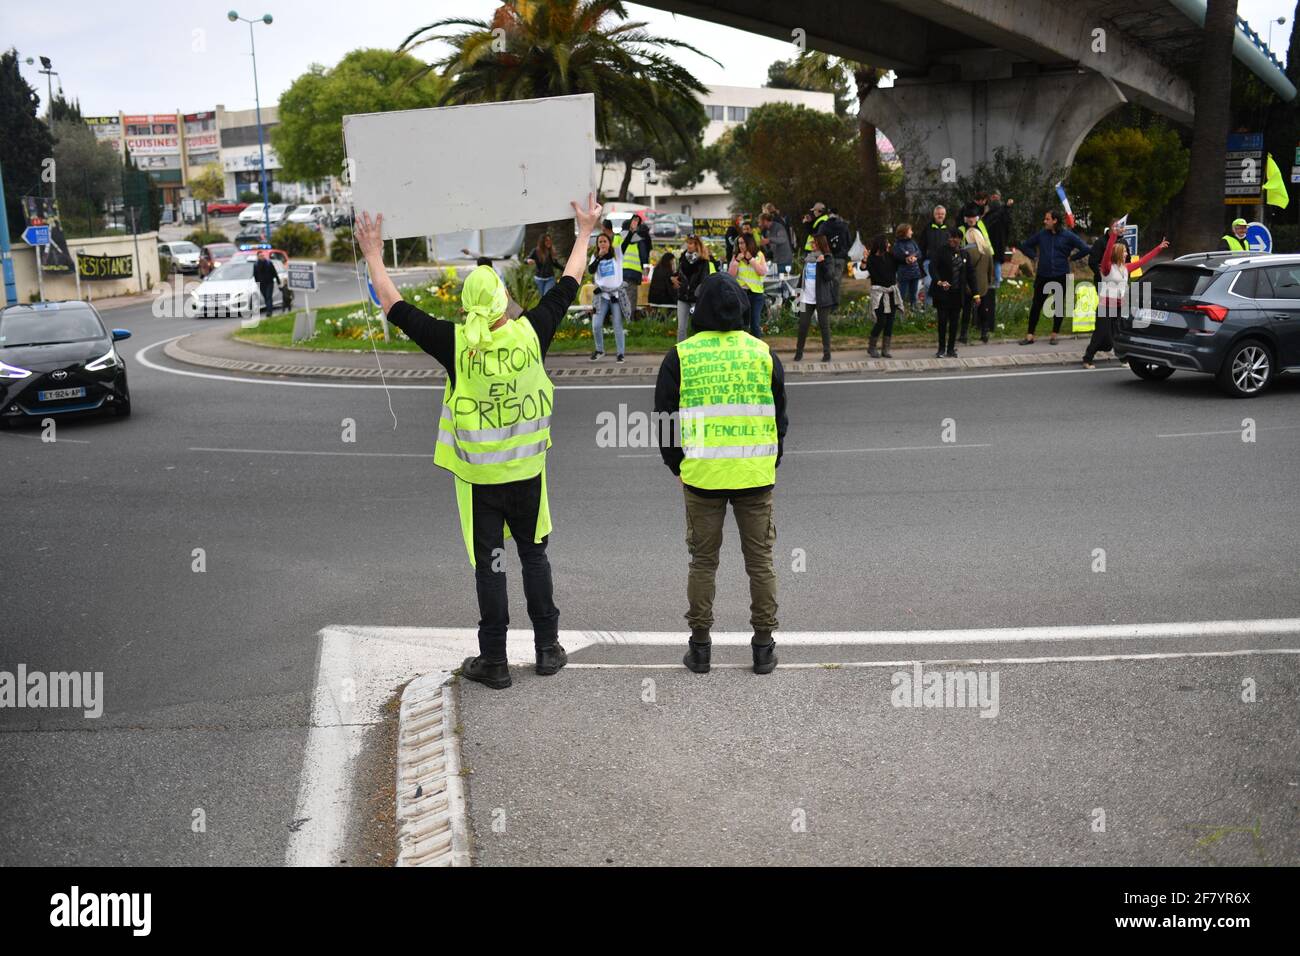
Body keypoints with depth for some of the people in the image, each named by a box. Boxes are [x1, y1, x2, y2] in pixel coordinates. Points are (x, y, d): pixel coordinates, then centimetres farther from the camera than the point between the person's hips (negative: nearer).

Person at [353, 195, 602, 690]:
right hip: (527, 469, 2)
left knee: (489, 564, 6)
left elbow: (394, 306, -3)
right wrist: (584, 233, 20)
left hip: (478, 475, -2)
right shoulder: (531, 332, -8)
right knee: (534, 555, 16)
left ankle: (493, 661, 14)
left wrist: (373, 254, 9)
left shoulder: (455, 343, -13)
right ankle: (547, 648, 23)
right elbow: (567, 287, 7)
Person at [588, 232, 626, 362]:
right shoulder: (595, 257, 6)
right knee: (596, 325, -2)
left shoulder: (617, 253, 2)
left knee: (618, 325, 0)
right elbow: (590, 270, -10)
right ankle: (599, 349, 21)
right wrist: (599, 256, -16)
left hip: (616, 294, -2)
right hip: (601, 294, 2)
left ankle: (620, 353, 9)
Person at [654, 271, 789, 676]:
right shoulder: (763, 353, 3)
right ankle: (763, 648, 15)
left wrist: (677, 466, 15)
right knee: (760, 560, 10)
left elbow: (665, 417, 3)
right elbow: (780, 416, 10)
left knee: (703, 560, 11)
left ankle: (700, 646, 15)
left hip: (701, 475, -1)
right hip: (756, 475, 1)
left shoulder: (680, 357, -2)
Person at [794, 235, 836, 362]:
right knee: (803, 324, 3)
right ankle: (799, 352, 10)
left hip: (822, 298, -5)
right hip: (807, 297, 5)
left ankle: (827, 353, 7)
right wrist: (800, 291, 19)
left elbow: (829, 276, -15)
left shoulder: (828, 258, -4)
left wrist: (822, 262, -26)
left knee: (824, 325, 1)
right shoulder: (808, 257, 12)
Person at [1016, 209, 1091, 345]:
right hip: (1043, 275, 2)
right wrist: (1035, 256, 5)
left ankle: (1054, 335, 18)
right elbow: (1025, 246, 15)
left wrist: (1071, 258, -3)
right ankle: (1030, 336, 5)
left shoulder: (1067, 236, -4)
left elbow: (1085, 249, -3)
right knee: (1036, 305, 1)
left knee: (1059, 305, 7)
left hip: (1061, 276, -1)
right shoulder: (1041, 234, 2)